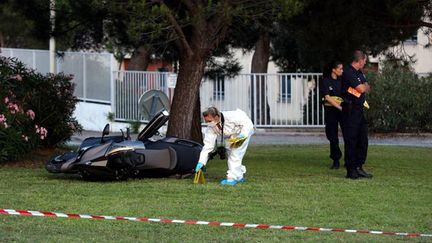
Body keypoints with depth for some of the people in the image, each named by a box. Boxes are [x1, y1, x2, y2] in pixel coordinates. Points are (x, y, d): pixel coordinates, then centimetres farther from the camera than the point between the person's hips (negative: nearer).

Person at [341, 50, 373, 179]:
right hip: (350, 110, -9)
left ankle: (359, 167, 15)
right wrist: (365, 86, 3)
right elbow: (361, 89, -18)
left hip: (359, 110, 9)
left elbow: (367, 88, 19)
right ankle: (351, 170, -2)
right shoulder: (348, 73, -14)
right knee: (351, 141, -5)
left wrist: (364, 87, -2)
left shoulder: (359, 73, 18)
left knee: (363, 140, 9)